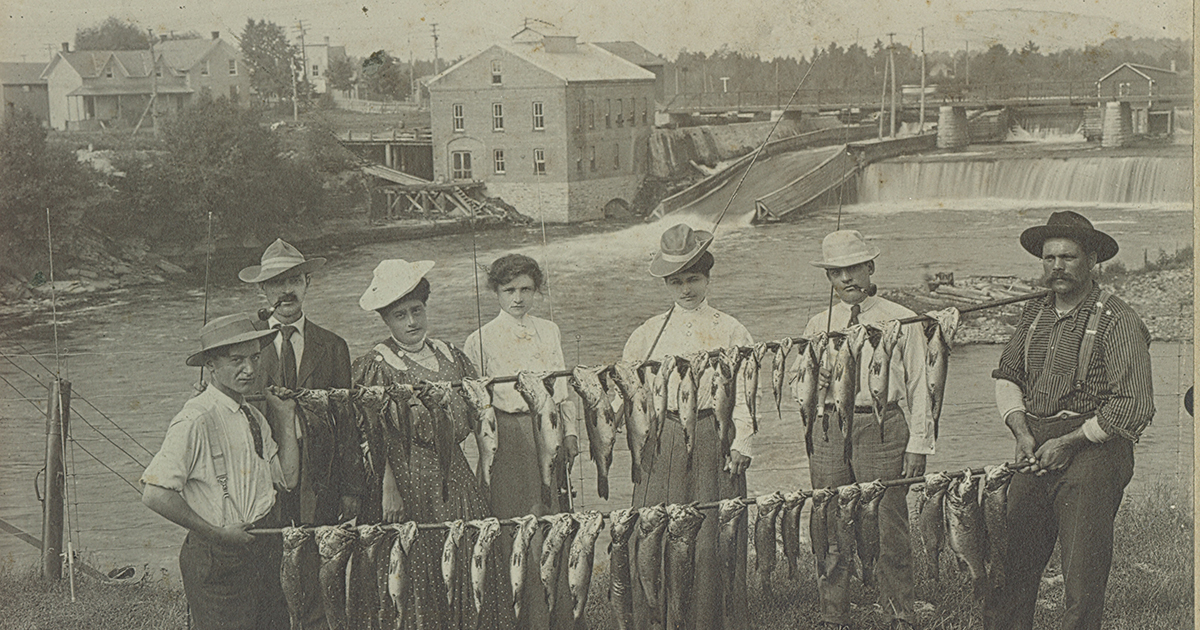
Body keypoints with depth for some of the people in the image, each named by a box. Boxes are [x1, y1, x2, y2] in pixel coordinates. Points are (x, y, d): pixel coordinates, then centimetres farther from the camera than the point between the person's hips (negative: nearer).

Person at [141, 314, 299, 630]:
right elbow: (155, 495, -21)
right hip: (218, 561, -8)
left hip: (263, 554, 8)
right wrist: (217, 533, -16)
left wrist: (286, 419, 7)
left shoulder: (254, 417, 11)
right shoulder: (197, 419, -16)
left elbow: (287, 479, 9)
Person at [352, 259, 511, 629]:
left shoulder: (449, 355, 10)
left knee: (471, 567, 2)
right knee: (418, 574, -1)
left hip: (453, 473, 5)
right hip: (406, 477, -5)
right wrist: (388, 488, -16)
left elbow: (466, 419, 18)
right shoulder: (377, 365, -5)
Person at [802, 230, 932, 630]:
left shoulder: (901, 322, 4)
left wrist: (918, 443, -1)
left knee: (889, 530, -2)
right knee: (830, 532, 5)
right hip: (829, 428, 3)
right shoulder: (818, 326, 13)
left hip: (883, 428, -3)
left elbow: (918, 386, 4)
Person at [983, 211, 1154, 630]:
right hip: (1036, 453, 6)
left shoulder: (1118, 321, -8)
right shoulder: (1034, 315, 12)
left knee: (1082, 576, -4)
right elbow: (1007, 375, 20)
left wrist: (1070, 442, -10)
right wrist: (1021, 430, 3)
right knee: (1010, 567, 5)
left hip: (1093, 451, -6)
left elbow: (1134, 407, -12)